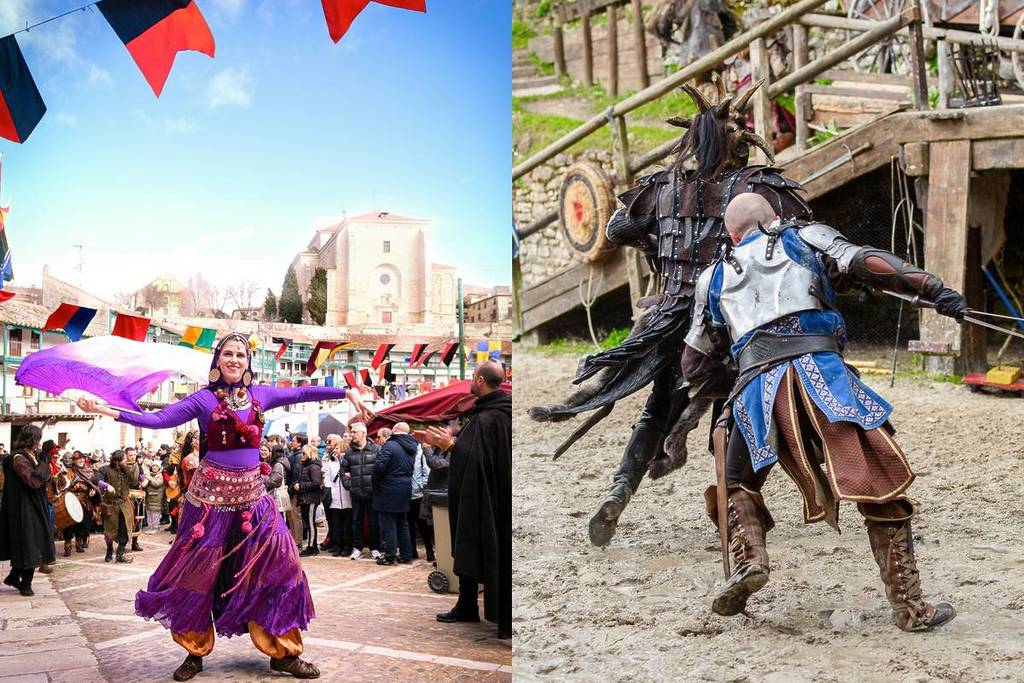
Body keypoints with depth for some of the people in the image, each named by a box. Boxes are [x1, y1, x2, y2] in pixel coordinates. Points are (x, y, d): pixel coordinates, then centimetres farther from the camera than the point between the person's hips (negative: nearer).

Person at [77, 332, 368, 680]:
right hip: (212, 494, -3)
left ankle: (284, 653, 8)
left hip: (252, 495, 4)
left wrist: (347, 393, 14)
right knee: (200, 573, 2)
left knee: (278, 567, -2)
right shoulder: (204, 399, -5)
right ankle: (195, 652, 17)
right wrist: (107, 411, -22)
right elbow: (159, 419, -12)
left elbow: (301, 393, 15)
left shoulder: (260, 394, 7)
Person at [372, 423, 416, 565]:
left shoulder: (390, 446, -16)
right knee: (403, 524, 15)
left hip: (389, 491, -7)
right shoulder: (412, 447, 8)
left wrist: (376, 482, -9)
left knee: (388, 524, -1)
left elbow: (379, 465, -23)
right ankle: (406, 555, 18)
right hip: (405, 489, 7)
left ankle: (390, 556, 1)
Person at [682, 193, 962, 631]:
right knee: (882, 487, 6)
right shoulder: (806, 239, 22)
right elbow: (866, 263, 3)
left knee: (738, 483, 25)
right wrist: (935, 290, -3)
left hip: (756, 386, 2)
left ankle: (748, 560, 0)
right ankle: (909, 606, 3)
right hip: (819, 372, -2)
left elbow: (694, 366, 33)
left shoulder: (715, 278, 28)